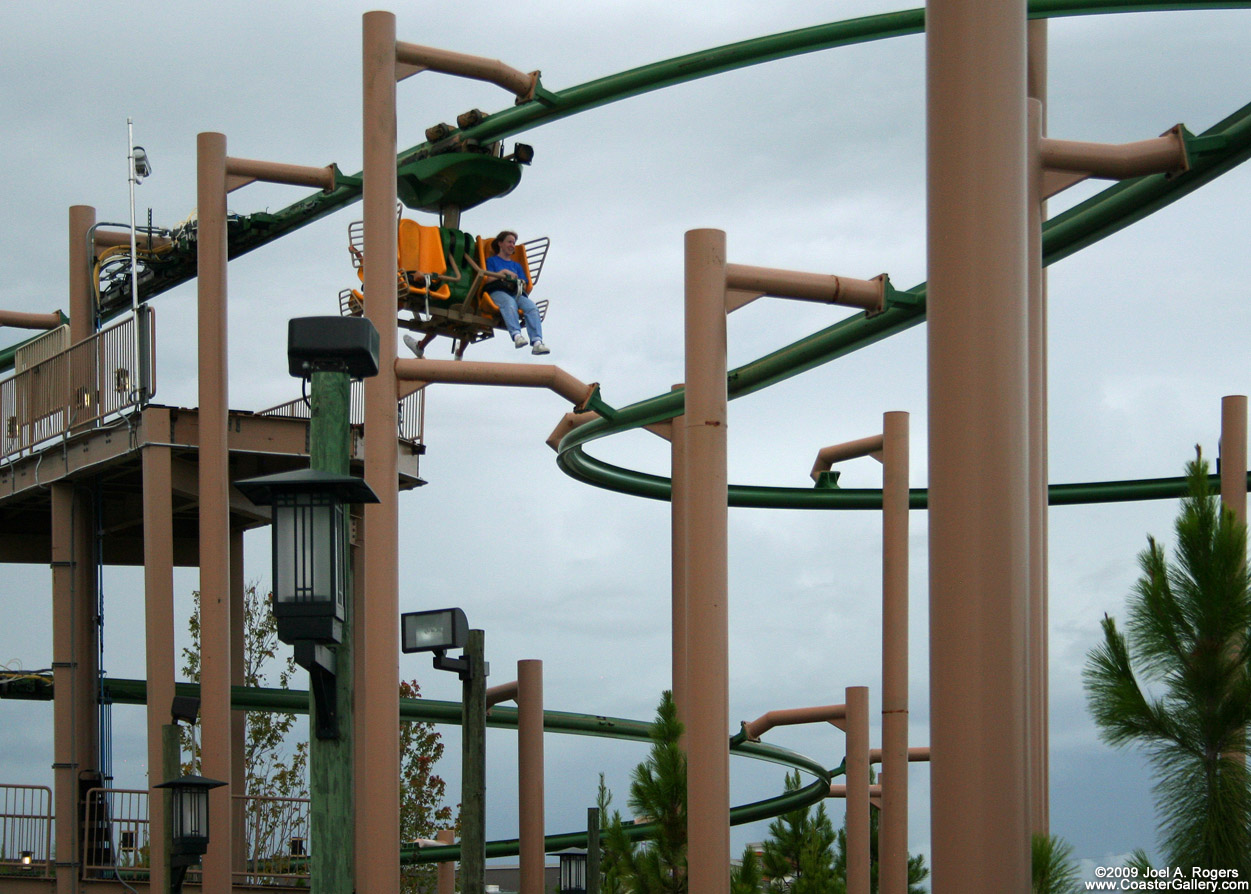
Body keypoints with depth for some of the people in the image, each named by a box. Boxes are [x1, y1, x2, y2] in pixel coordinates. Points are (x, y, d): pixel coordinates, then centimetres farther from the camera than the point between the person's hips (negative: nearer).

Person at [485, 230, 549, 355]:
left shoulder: (516, 265, 36)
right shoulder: (492, 261, 25)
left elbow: (525, 285, 22)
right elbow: (486, 279, 7)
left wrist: (520, 284, -1)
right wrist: (503, 273, 0)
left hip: (517, 293, 4)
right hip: (497, 292, -4)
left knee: (531, 306, -31)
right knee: (509, 302, -41)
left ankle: (537, 342, -48)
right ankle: (516, 335, -60)